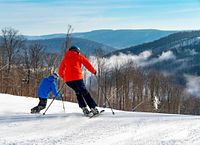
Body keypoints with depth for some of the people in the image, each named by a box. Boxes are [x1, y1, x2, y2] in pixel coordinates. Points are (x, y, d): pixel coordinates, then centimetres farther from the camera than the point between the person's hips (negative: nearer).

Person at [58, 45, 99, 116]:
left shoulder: (65, 58, 24)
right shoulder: (79, 56, 15)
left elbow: (60, 71, 22)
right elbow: (87, 64, 10)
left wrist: (64, 77, 39)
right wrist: (94, 71, 24)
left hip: (67, 79, 4)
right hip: (77, 77, -3)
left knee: (78, 92, 20)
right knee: (85, 92, 4)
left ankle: (84, 108, 8)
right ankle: (93, 108, -4)